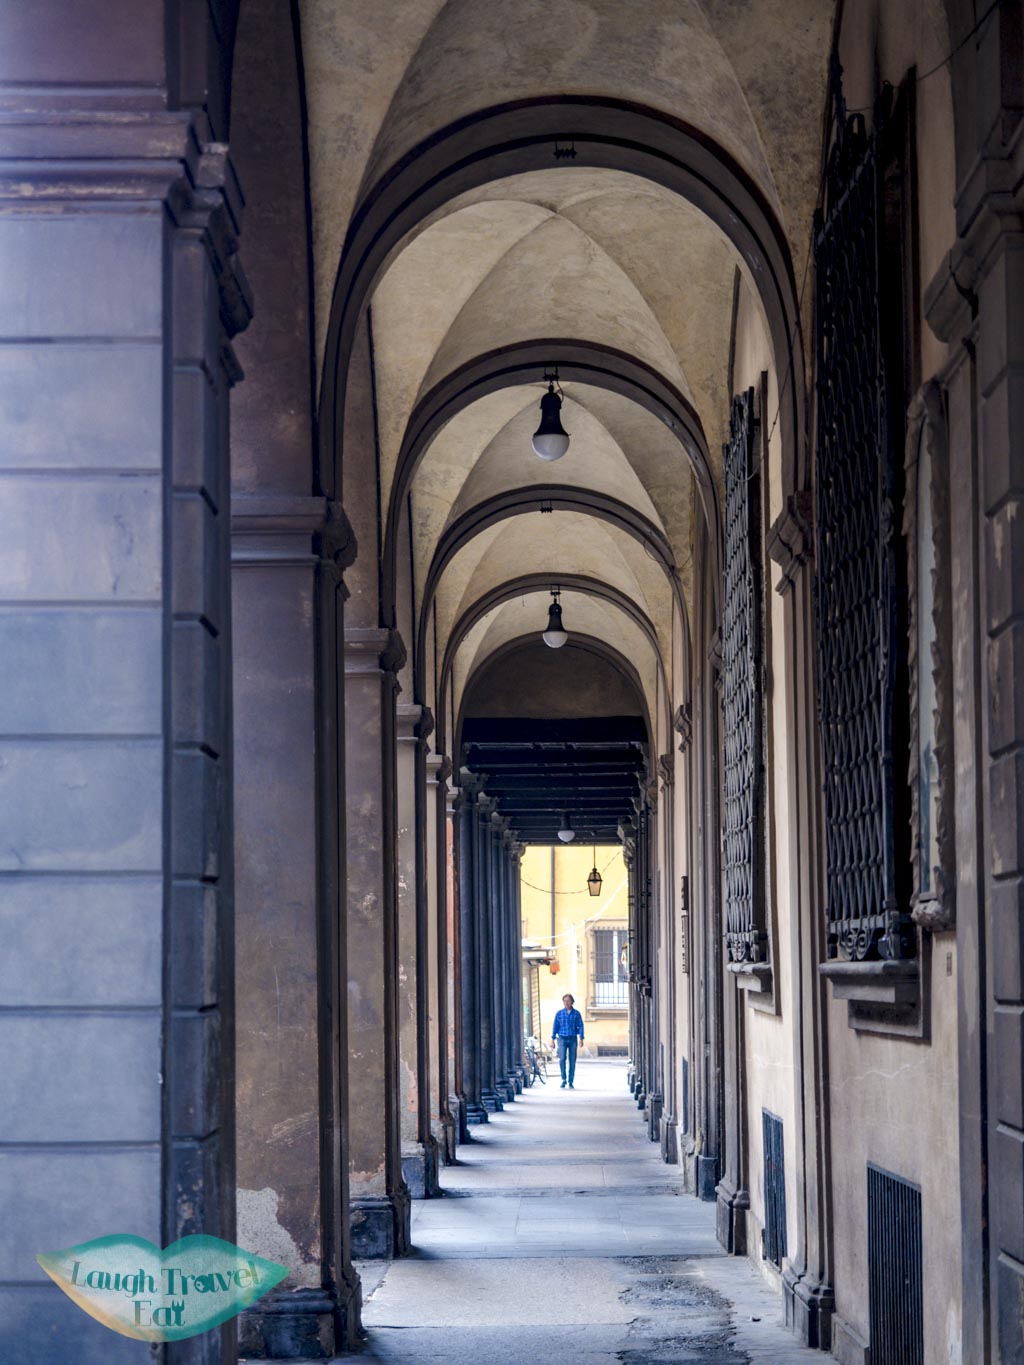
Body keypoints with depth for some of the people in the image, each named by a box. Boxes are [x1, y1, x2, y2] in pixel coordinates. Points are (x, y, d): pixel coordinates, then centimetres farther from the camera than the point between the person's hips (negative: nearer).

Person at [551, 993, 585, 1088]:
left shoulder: (576, 1014, 3)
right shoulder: (559, 1014, 5)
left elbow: (580, 1026, 3)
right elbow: (555, 1026, 7)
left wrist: (581, 1038, -7)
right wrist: (553, 1039, 1)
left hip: (573, 1039, 0)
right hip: (562, 1039, 0)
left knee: (572, 1061, 1)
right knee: (562, 1059, -13)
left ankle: (571, 1082, 9)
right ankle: (563, 1080, 0)